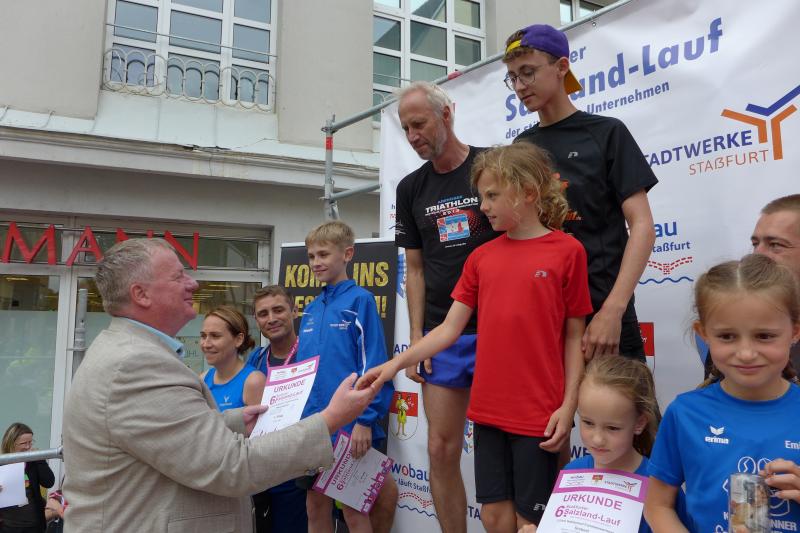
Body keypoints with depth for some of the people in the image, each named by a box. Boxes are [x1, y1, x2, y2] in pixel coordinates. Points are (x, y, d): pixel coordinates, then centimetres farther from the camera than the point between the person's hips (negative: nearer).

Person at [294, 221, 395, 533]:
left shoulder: (360, 300, -9)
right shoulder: (311, 309, 10)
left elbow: (372, 367, -13)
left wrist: (365, 420, -17)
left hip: (349, 426, -6)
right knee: (315, 505, 16)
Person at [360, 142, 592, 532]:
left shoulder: (567, 251, -6)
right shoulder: (481, 257, 6)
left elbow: (574, 336, -3)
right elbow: (450, 328, 5)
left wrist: (569, 404, -8)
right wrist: (396, 363, -2)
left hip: (539, 412, -4)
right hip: (488, 409, 4)